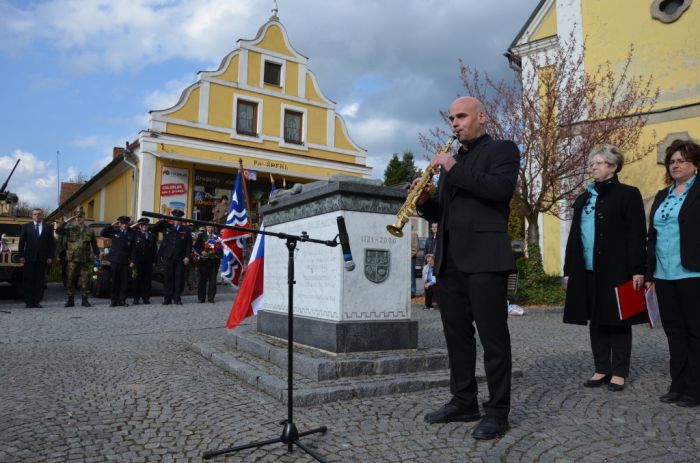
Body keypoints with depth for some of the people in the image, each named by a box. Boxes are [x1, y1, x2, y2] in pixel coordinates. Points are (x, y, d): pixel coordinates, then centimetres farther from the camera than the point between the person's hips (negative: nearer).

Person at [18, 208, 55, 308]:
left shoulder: (48, 228, 9)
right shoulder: (26, 226, 9)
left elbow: (52, 243, 6)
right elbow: (21, 242, 7)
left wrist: (50, 257, -2)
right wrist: (21, 256, -2)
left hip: (43, 258, 0)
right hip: (29, 258, 0)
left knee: (40, 281, 2)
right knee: (28, 280, 0)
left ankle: (37, 301, 6)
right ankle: (28, 301, 4)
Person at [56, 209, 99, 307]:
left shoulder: (90, 231, 8)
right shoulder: (70, 229, 7)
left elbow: (94, 245, 12)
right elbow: (58, 231, -7)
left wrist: (97, 256, 8)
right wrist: (67, 222, -9)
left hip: (86, 260, 0)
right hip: (72, 259, 0)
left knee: (85, 281, 2)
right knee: (70, 280, 2)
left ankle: (85, 300, 9)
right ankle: (70, 300, 11)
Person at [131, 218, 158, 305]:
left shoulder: (152, 236, 13)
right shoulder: (136, 235, 5)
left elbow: (155, 250, 12)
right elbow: (133, 249, 0)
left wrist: (154, 260, 4)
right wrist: (132, 261, -6)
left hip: (149, 262, 2)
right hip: (138, 261, -2)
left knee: (147, 280, 3)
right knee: (138, 280, -2)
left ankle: (146, 298, 10)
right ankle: (136, 298, 6)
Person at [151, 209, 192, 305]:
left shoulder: (186, 230, 8)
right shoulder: (166, 227, 12)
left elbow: (189, 244, 4)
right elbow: (153, 229, 8)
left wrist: (187, 256, -5)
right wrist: (164, 220, 2)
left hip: (181, 259, -1)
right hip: (168, 257, 1)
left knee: (179, 278, 1)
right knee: (168, 278, 2)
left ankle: (177, 298, 9)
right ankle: (167, 298, 10)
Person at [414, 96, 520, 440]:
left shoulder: (502, 149, 5)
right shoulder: (450, 159, 24)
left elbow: (501, 188, -16)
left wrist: (455, 169, -13)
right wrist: (424, 200, 1)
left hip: (484, 257, -7)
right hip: (450, 259, 7)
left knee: (492, 336, -2)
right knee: (456, 333, 10)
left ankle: (498, 411, 8)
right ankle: (463, 402, 21)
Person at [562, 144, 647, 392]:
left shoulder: (628, 194, 0)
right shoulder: (583, 198, 16)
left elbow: (637, 234, -7)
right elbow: (574, 235, 14)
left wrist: (637, 269, -14)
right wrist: (569, 269, 10)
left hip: (617, 269, -5)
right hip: (588, 270, 5)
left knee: (618, 320, 3)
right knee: (596, 321, 9)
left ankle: (619, 372, 13)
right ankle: (601, 369, 19)